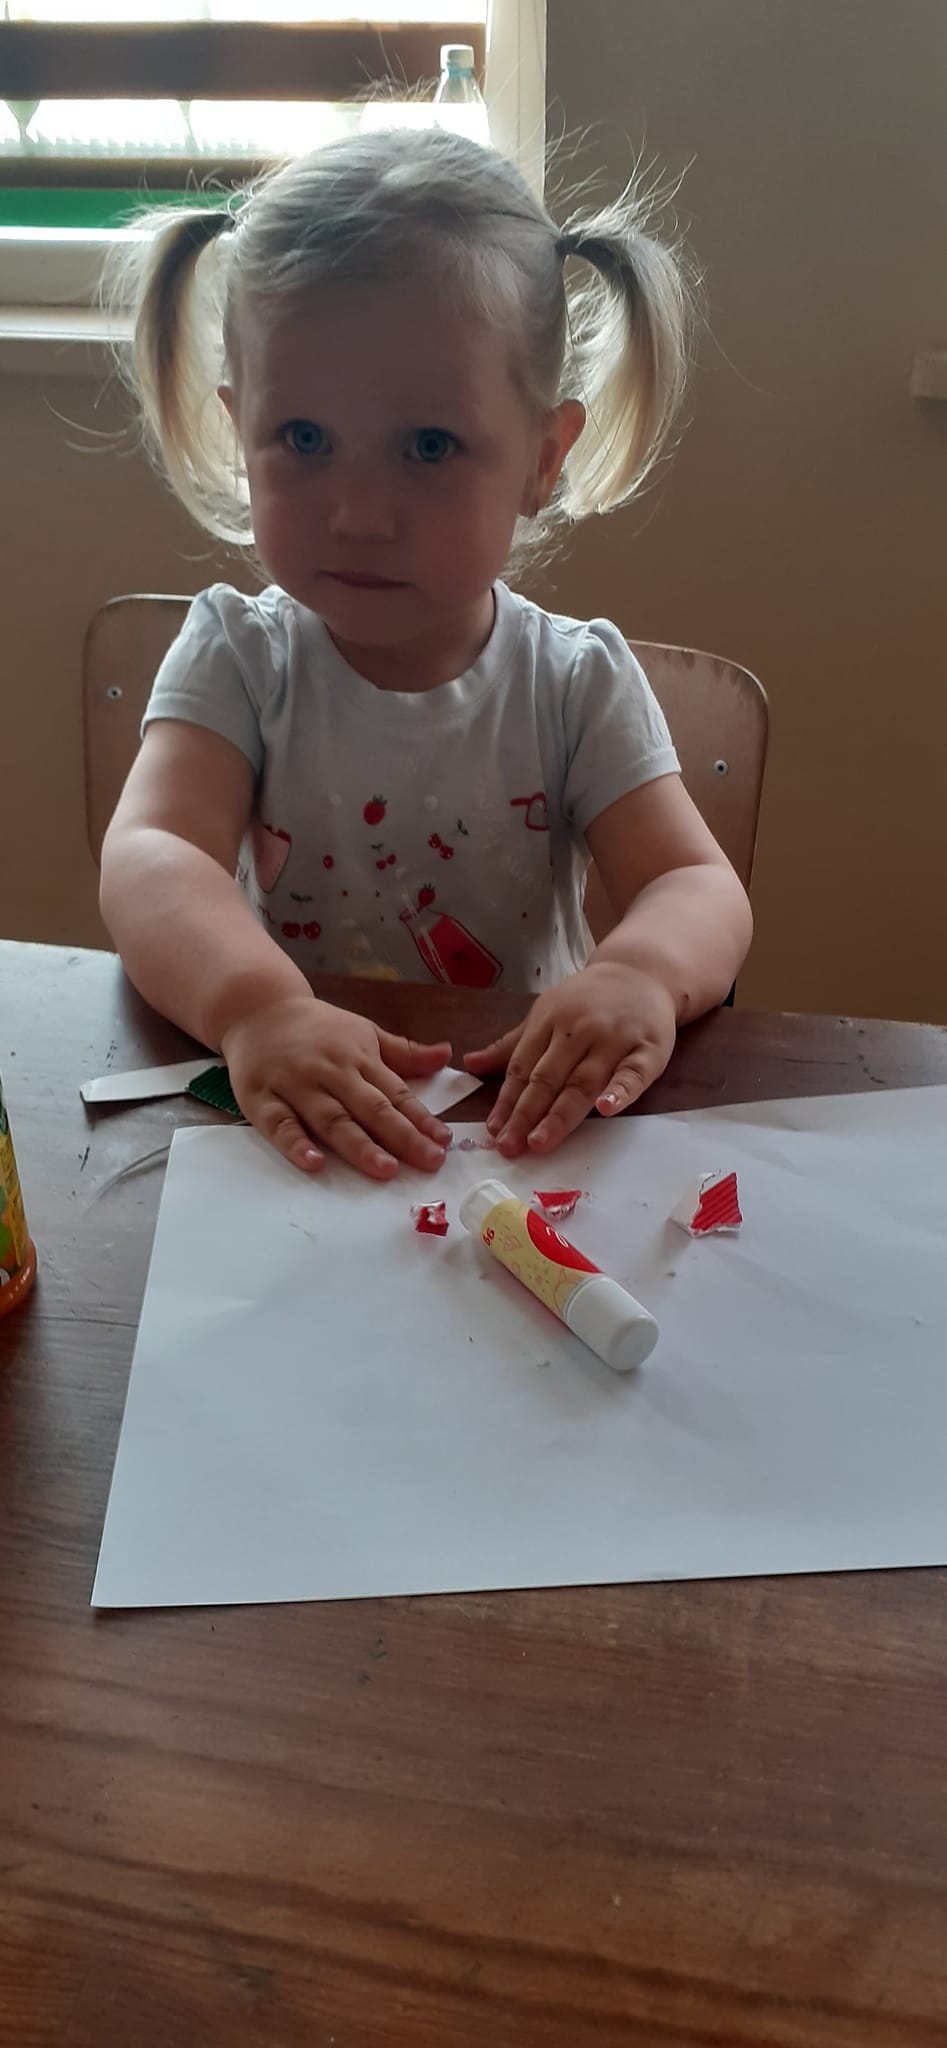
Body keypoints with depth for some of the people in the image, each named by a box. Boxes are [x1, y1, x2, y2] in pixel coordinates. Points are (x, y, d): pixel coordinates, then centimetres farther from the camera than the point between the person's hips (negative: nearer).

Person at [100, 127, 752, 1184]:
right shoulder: (238, 657, -4)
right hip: (279, 1138, -1)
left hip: (524, 1117, 2)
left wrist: (640, 971, -36)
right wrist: (255, 1002, -41)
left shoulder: (576, 680, -3)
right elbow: (148, 855, -20)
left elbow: (700, 884, -11)